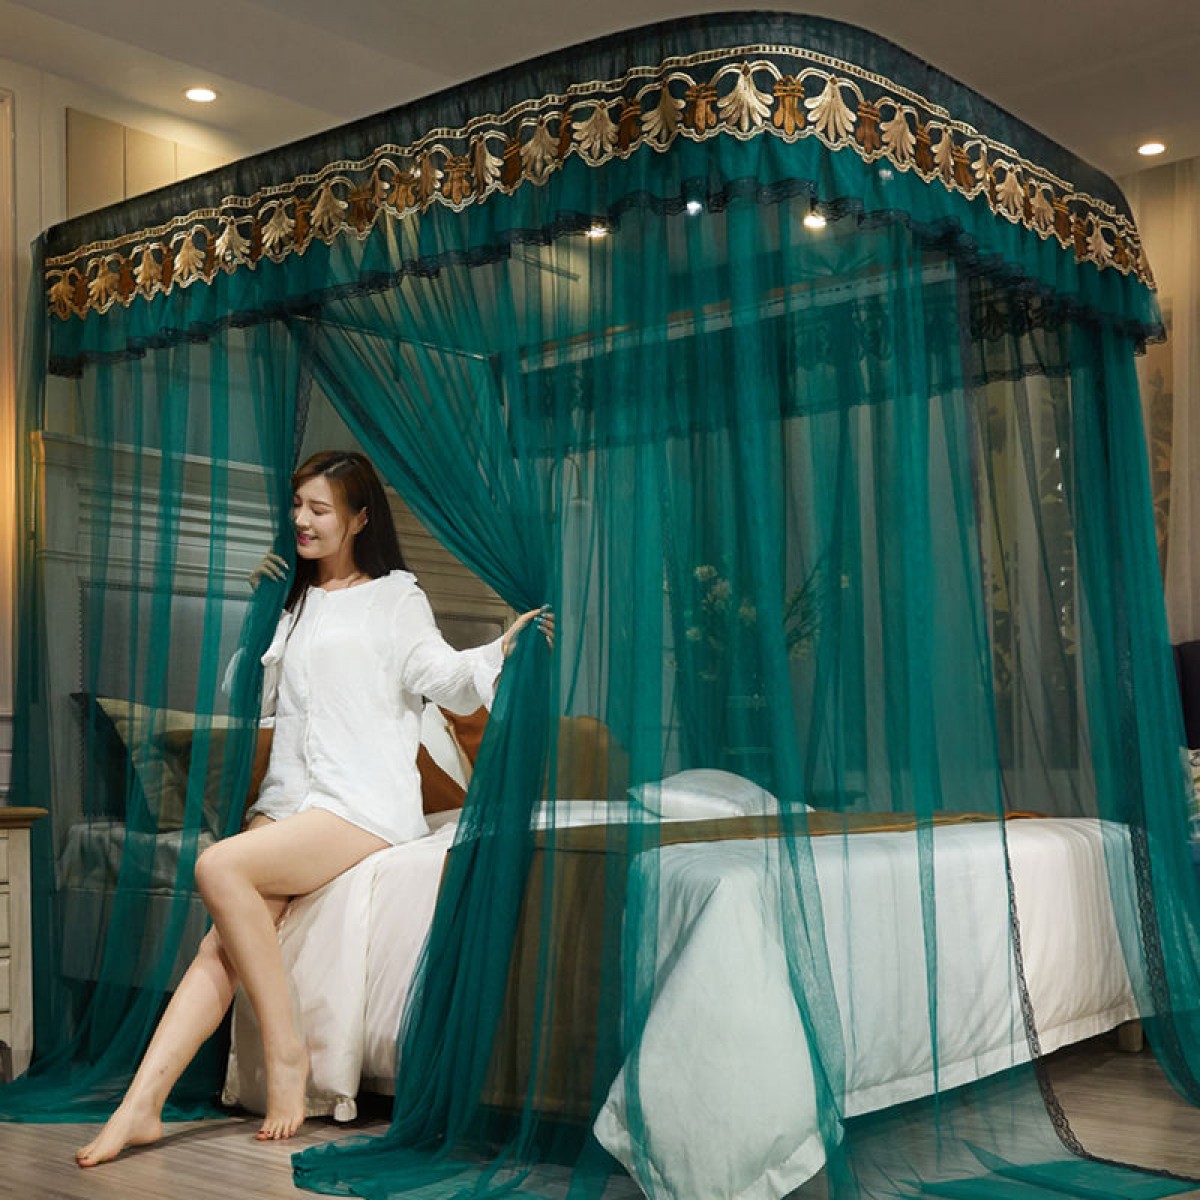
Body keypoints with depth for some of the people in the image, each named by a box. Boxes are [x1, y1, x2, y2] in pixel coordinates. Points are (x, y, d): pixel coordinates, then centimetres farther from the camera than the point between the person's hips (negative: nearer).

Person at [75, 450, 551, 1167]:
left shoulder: (395, 599, 6)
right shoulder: (293, 603, 25)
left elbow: (446, 677, -9)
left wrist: (503, 647, -28)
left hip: (365, 804, -6)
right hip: (290, 799, 6)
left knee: (220, 867, -28)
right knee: (219, 945, -14)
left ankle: (286, 1051, -19)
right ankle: (142, 1105, -19)